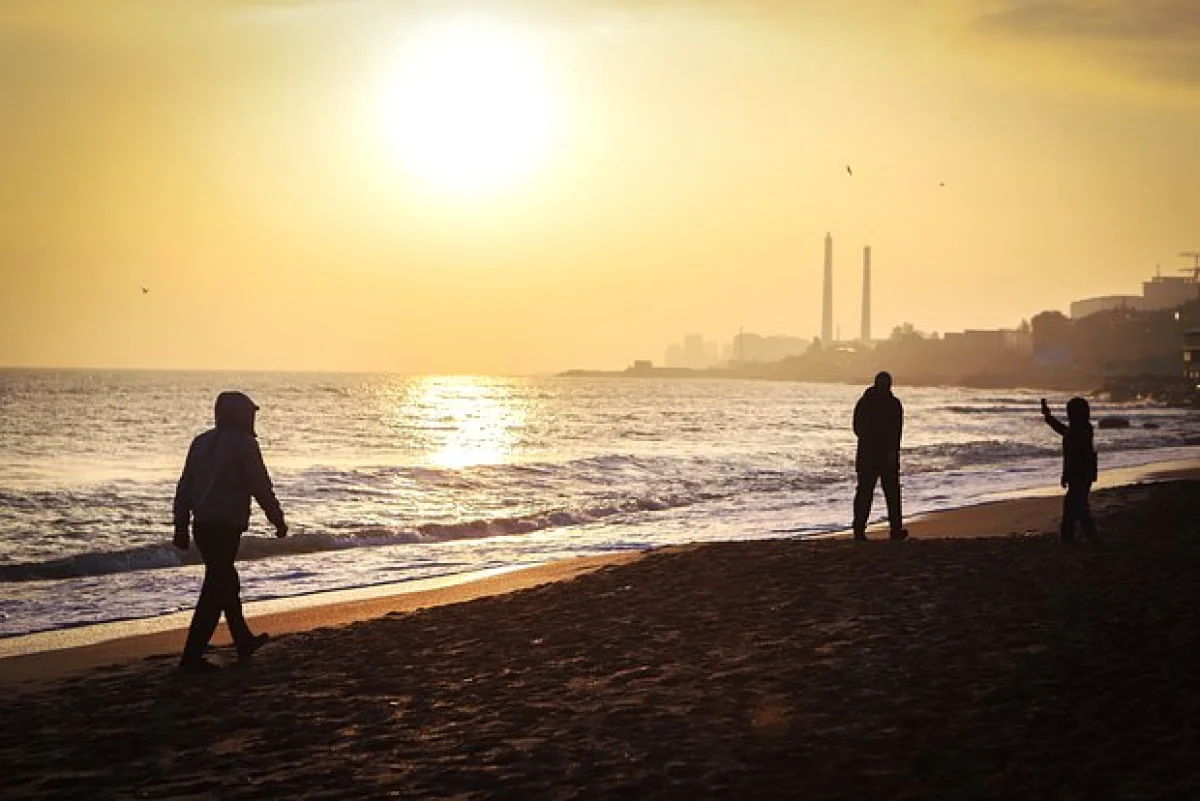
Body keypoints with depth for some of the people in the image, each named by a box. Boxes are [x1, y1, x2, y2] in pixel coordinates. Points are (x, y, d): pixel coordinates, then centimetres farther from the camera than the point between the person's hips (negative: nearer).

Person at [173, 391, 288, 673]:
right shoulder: (243, 443, -9)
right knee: (214, 591, -4)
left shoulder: (201, 442, 12)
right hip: (226, 526, -8)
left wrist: (181, 528, 16)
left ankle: (244, 641, 34)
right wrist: (278, 520, 1)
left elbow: (184, 488, 12)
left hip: (201, 524, 8)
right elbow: (261, 488, -10)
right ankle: (192, 657, -5)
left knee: (226, 581, 21)